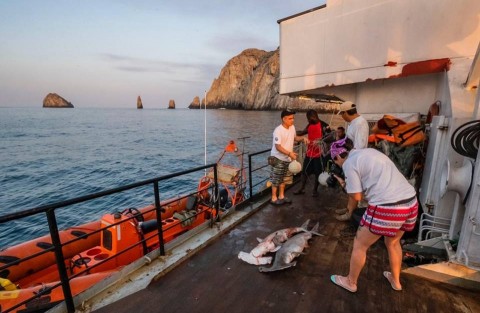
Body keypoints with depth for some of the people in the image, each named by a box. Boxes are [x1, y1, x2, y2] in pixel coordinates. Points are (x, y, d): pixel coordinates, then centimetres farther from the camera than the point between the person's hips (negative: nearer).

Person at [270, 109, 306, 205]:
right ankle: (274, 198, 17)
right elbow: (278, 147, -26)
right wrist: (289, 153, -33)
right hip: (278, 158, -8)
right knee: (276, 179, 3)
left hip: (287, 158, 8)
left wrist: (302, 138, 0)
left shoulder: (292, 127, 0)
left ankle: (281, 196, 32)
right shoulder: (278, 131, -24)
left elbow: (295, 137, 19)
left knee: (284, 178, 17)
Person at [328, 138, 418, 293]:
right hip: (411, 202, 9)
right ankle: (396, 280, 51)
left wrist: (350, 208, 14)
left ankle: (350, 282, 31)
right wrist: (347, 184, 21)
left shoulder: (349, 163, -7)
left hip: (386, 208, -9)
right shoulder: (369, 152, 18)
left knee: (359, 245, 12)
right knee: (393, 242, 32)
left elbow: (356, 196, -6)